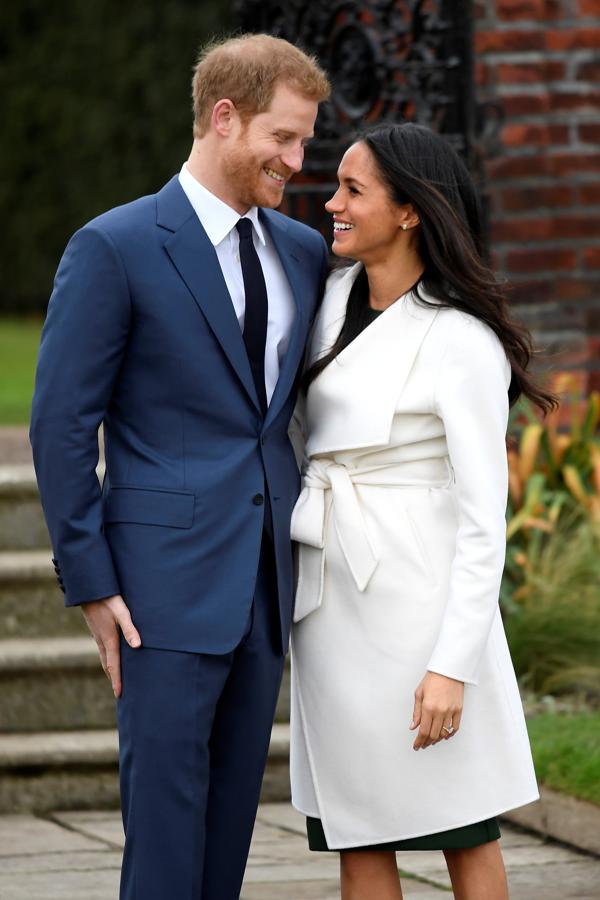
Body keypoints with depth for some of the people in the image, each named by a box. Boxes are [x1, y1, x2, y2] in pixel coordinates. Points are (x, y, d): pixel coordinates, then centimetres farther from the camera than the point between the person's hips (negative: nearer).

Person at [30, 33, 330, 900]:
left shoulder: (304, 252, 12)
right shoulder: (114, 248, -6)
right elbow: (62, 423, -6)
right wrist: (90, 581, -10)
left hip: (266, 580, 6)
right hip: (169, 580, -6)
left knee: (233, 804, 8)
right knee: (165, 796, -8)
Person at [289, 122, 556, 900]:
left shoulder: (463, 344, -14)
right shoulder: (335, 299, 7)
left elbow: (484, 519, -15)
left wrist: (453, 666, -19)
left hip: (416, 596, -7)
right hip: (331, 600, 7)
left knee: (461, 831, 3)